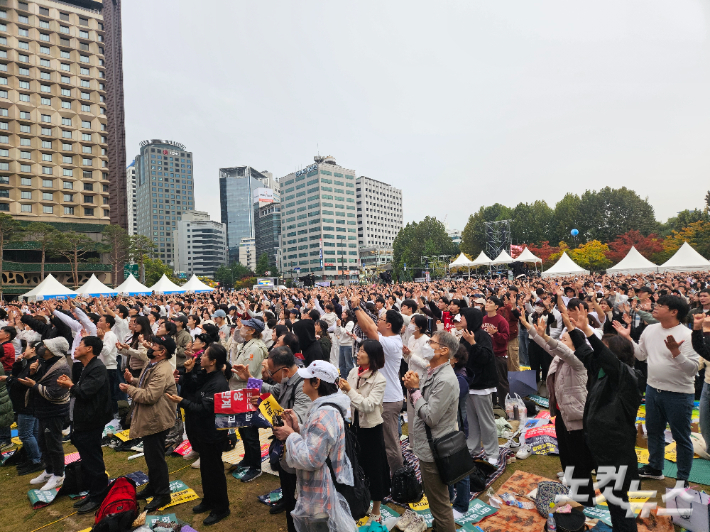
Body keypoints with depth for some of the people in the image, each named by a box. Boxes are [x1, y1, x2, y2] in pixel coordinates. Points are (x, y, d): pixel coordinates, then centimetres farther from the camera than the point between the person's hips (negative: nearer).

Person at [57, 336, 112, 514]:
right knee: (88, 460, 18)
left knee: (93, 461, 1)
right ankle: (93, 493, 31)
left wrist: (70, 385, -8)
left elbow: (85, 392, -26)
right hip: (84, 421, 10)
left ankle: (99, 497, 14)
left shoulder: (97, 368, -20)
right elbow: (82, 391, 15)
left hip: (91, 423, -10)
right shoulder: (88, 368, 14)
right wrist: (70, 385, 0)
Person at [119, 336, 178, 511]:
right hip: (149, 418, 11)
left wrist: (129, 389, -16)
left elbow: (149, 396, -29)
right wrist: (133, 380, 1)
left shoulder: (162, 371, -26)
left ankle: (162, 494, 17)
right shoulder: (153, 365, 9)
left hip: (156, 420, -11)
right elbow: (146, 385, 21)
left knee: (155, 458, 1)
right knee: (150, 455, 23)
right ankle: (152, 486, 41)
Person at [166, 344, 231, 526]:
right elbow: (188, 388, 5)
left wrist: (181, 401, -25)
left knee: (214, 469, 7)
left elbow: (204, 409, -27)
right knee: (205, 467, 23)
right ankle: (209, 500, 42)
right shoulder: (203, 374, -1)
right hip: (203, 431, 9)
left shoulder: (218, 384, -28)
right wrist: (188, 371, -10)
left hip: (213, 434, -9)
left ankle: (221, 508, 25)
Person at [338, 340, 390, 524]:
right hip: (354, 424, 6)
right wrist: (341, 389, -16)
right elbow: (347, 399, 3)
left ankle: (375, 511, 30)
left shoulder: (379, 380, -19)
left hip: (371, 428, -5)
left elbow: (368, 406, -26)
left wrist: (350, 390, -27)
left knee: (373, 468, 10)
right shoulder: (354, 371, -3)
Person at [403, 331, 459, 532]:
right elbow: (422, 404, 8)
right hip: (428, 445, 10)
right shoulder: (433, 372, 3)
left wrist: (415, 389, -19)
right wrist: (414, 386, -9)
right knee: (434, 497, 29)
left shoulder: (445, 380, -27)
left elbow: (430, 417, -27)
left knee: (439, 503, 7)